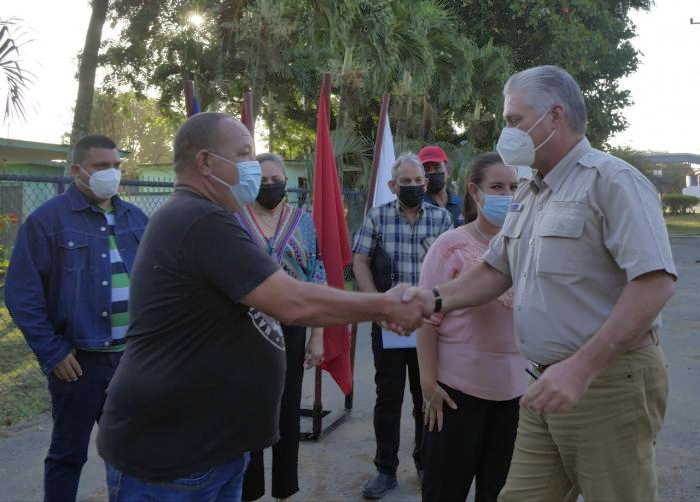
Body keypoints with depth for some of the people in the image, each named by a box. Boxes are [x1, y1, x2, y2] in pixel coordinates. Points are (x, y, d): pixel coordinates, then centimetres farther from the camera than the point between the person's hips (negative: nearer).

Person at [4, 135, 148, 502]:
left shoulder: (135, 218, 9)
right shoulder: (48, 219, -7)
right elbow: (22, 293, -9)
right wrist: (51, 351, -11)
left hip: (133, 355, 5)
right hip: (79, 359, -5)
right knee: (68, 454, 11)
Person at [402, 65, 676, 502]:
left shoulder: (611, 180, -13)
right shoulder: (529, 196, 15)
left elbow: (656, 282, -23)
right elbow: (497, 270, 21)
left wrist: (581, 367, -29)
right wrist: (437, 300, 3)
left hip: (610, 380, -7)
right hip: (549, 383, 8)